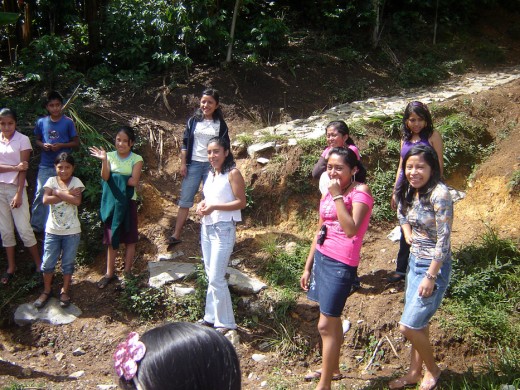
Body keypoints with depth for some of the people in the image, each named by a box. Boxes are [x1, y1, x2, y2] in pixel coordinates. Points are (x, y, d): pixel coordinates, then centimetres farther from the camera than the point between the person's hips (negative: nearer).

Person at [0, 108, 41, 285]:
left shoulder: (22, 140, -5)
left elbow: (23, 169, -9)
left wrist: (19, 194, -14)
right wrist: (15, 167, -17)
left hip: (15, 188, -4)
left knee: (24, 230, -3)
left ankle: (39, 265, 10)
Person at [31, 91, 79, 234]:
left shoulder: (68, 122, -5)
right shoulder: (41, 122, 1)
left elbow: (76, 143, 0)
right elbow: (37, 140, 12)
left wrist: (61, 145, -16)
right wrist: (43, 145, -10)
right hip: (45, 166, 1)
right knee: (40, 194, -2)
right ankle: (36, 225, 7)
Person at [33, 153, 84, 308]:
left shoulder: (76, 182, -6)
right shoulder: (51, 180, -3)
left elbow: (77, 201, -22)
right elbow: (45, 200, -17)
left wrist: (57, 192, -18)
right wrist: (67, 194, -20)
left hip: (72, 231, -1)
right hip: (52, 230, 1)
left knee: (68, 262, 10)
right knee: (48, 262, 8)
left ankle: (65, 290, 27)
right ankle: (47, 290, 26)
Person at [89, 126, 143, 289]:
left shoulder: (136, 159, -6)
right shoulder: (110, 155, -1)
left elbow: (134, 181, -17)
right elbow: (105, 177, -15)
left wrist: (116, 178, -13)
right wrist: (103, 160, -27)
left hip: (128, 202, -2)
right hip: (112, 202, 2)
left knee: (129, 239, 7)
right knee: (111, 239, 11)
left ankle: (127, 272, 20)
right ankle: (110, 272, 22)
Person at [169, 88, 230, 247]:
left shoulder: (221, 124, 4)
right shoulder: (193, 121, 6)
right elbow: (185, 143, 7)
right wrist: (183, 163, 0)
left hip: (212, 166, 0)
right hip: (193, 164, 1)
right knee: (185, 200, -1)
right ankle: (176, 235, 1)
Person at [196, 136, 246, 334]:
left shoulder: (233, 173, -11)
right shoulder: (211, 173, 12)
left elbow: (241, 202, -14)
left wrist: (214, 207, -21)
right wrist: (202, 204, 2)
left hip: (223, 229, -8)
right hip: (206, 228, 8)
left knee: (216, 278, -6)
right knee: (210, 276, 14)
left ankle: (225, 322, 7)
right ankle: (211, 317, 25)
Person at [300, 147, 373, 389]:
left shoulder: (360, 192, -12)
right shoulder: (327, 194, 11)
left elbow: (351, 229, -27)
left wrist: (337, 196, -22)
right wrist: (308, 267, 16)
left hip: (341, 265, -7)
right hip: (322, 259, 7)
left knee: (325, 325, -4)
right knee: (332, 319, 19)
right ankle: (332, 369, 35)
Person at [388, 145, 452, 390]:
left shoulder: (439, 194, -22)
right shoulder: (409, 192, 3)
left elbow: (443, 240, -22)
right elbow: (402, 212, 26)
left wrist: (430, 277, -20)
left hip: (434, 267, -8)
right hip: (414, 262, 8)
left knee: (408, 326, -4)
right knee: (418, 323, 17)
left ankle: (432, 370, 20)